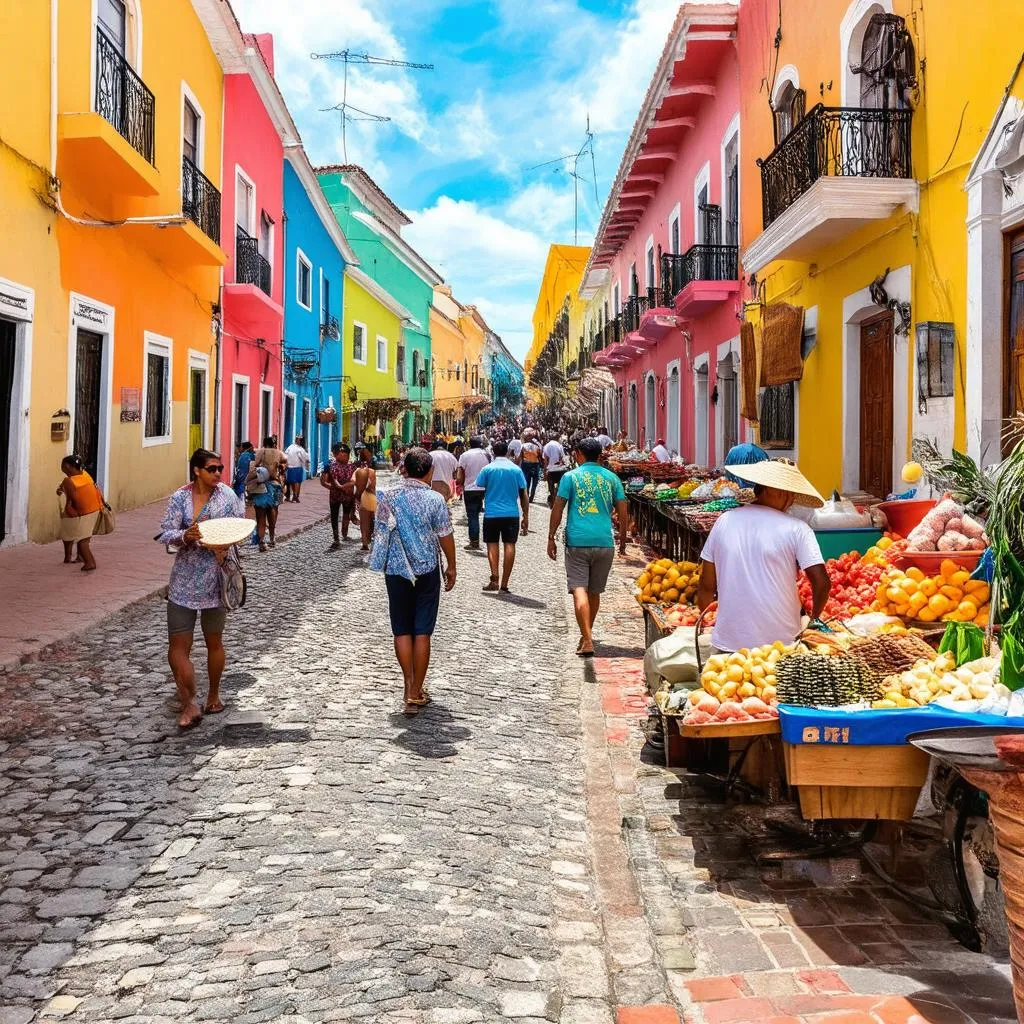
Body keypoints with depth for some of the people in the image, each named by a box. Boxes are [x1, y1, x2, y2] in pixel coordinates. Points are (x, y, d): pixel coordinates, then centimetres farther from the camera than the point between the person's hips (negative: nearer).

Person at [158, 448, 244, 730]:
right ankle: (189, 704, 7)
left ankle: (214, 694, 33)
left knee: (214, 641, 15)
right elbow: (165, 533, -6)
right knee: (177, 645, -3)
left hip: (216, 577, 0)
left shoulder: (226, 494, -2)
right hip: (184, 580, 0)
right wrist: (185, 536, -26)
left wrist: (226, 544, -18)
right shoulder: (180, 498, -2)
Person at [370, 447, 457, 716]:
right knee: (422, 632, 4)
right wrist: (451, 566, 9)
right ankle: (416, 693, 9)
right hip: (427, 570, -1)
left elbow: (379, 532, 3)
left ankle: (410, 685, 7)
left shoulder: (388, 496, -3)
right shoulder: (435, 499, -9)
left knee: (402, 630, 11)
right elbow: (445, 536, -5)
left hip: (395, 569, 1)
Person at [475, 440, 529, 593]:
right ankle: (504, 584, 3)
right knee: (509, 545, 4)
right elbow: (524, 495, 3)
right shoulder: (516, 469, 2)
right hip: (512, 513, 1)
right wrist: (526, 517, 8)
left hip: (491, 513, -1)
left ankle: (494, 579, -9)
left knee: (492, 544, 7)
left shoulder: (488, 469, -3)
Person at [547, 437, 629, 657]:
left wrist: (551, 538, 3)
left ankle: (587, 641, -17)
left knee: (579, 590, -6)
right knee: (595, 592, 16)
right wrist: (623, 540, 20)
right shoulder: (611, 478, 9)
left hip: (577, 541, -3)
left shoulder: (571, 476, 1)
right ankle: (586, 636, 31)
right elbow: (623, 513, 9)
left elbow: (557, 509, -3)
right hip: (604, 542, 3)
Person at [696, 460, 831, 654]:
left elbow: (707, 585, 7)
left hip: (729, 641, 3)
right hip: (780, 644, -2)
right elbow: (821, 583, -11)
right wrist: (814, 616, 8)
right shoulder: (796, 528, -7)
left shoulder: (725, 521, 3)